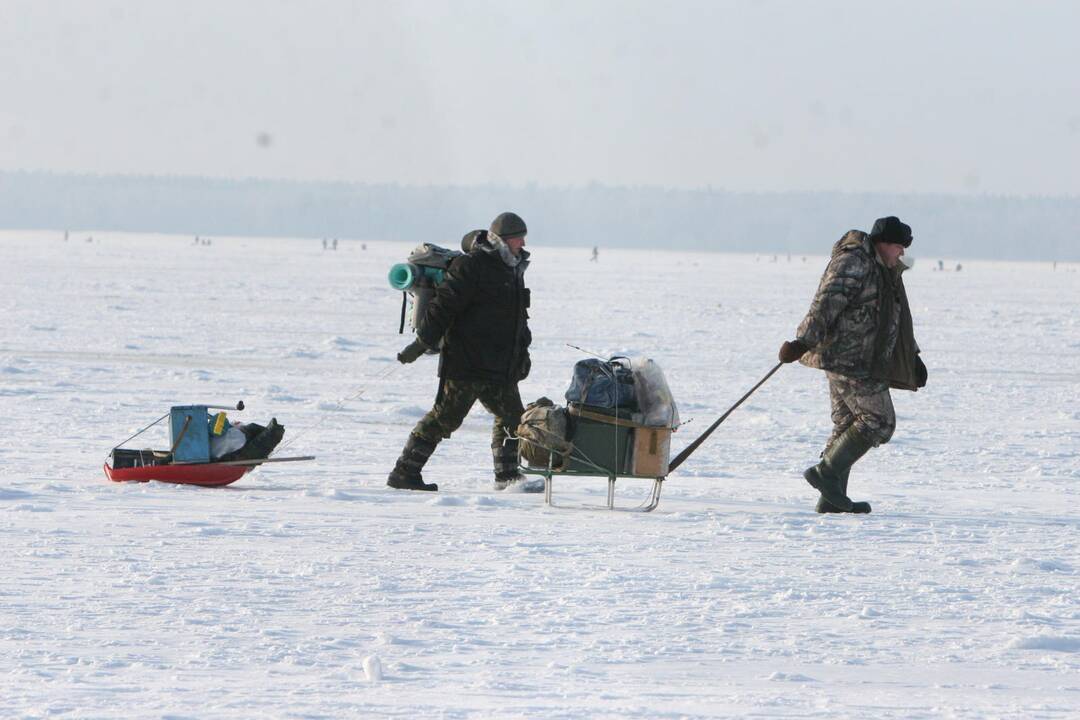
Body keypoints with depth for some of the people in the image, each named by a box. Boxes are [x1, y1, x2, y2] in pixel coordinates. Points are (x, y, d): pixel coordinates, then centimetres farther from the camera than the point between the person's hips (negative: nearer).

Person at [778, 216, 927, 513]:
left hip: (864, 361, 10)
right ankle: (826, 473, -10)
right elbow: (826, 304, -23)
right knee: (879, 421, -11)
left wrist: (912, 357, 34)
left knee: (848, 425, 10)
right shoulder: (853, 263, -12)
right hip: (849, 358, -10)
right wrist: (803, 341, -33)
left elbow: (896, 318, 32)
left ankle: (832, 499, 10)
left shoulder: (884, 270, 20)